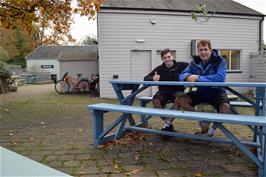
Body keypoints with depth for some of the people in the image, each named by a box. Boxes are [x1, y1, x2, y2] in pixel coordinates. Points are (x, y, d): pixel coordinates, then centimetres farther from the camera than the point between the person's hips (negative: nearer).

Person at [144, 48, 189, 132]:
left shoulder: (181, 66, -4)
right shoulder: (159, 69, 1)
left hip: (177, 91, -2)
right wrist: (153, 78, -25)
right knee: (155, 100, -28)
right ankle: (168, 123, -14)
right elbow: (146, 78, -2)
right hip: (163, 92, 2)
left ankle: (168, 122, -23)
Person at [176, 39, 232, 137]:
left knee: (226, 109, -34)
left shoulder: (220, 61, -12)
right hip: (201, 92, 4)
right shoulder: (195, 62, 1)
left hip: (216, 92, -4)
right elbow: (182, 75, -1)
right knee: (180, 100, -15)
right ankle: (203, 121, 1)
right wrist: (188, 76, -26)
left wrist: (199, 78, -30)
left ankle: (213, 127, 0)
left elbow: (220, 77, -29)